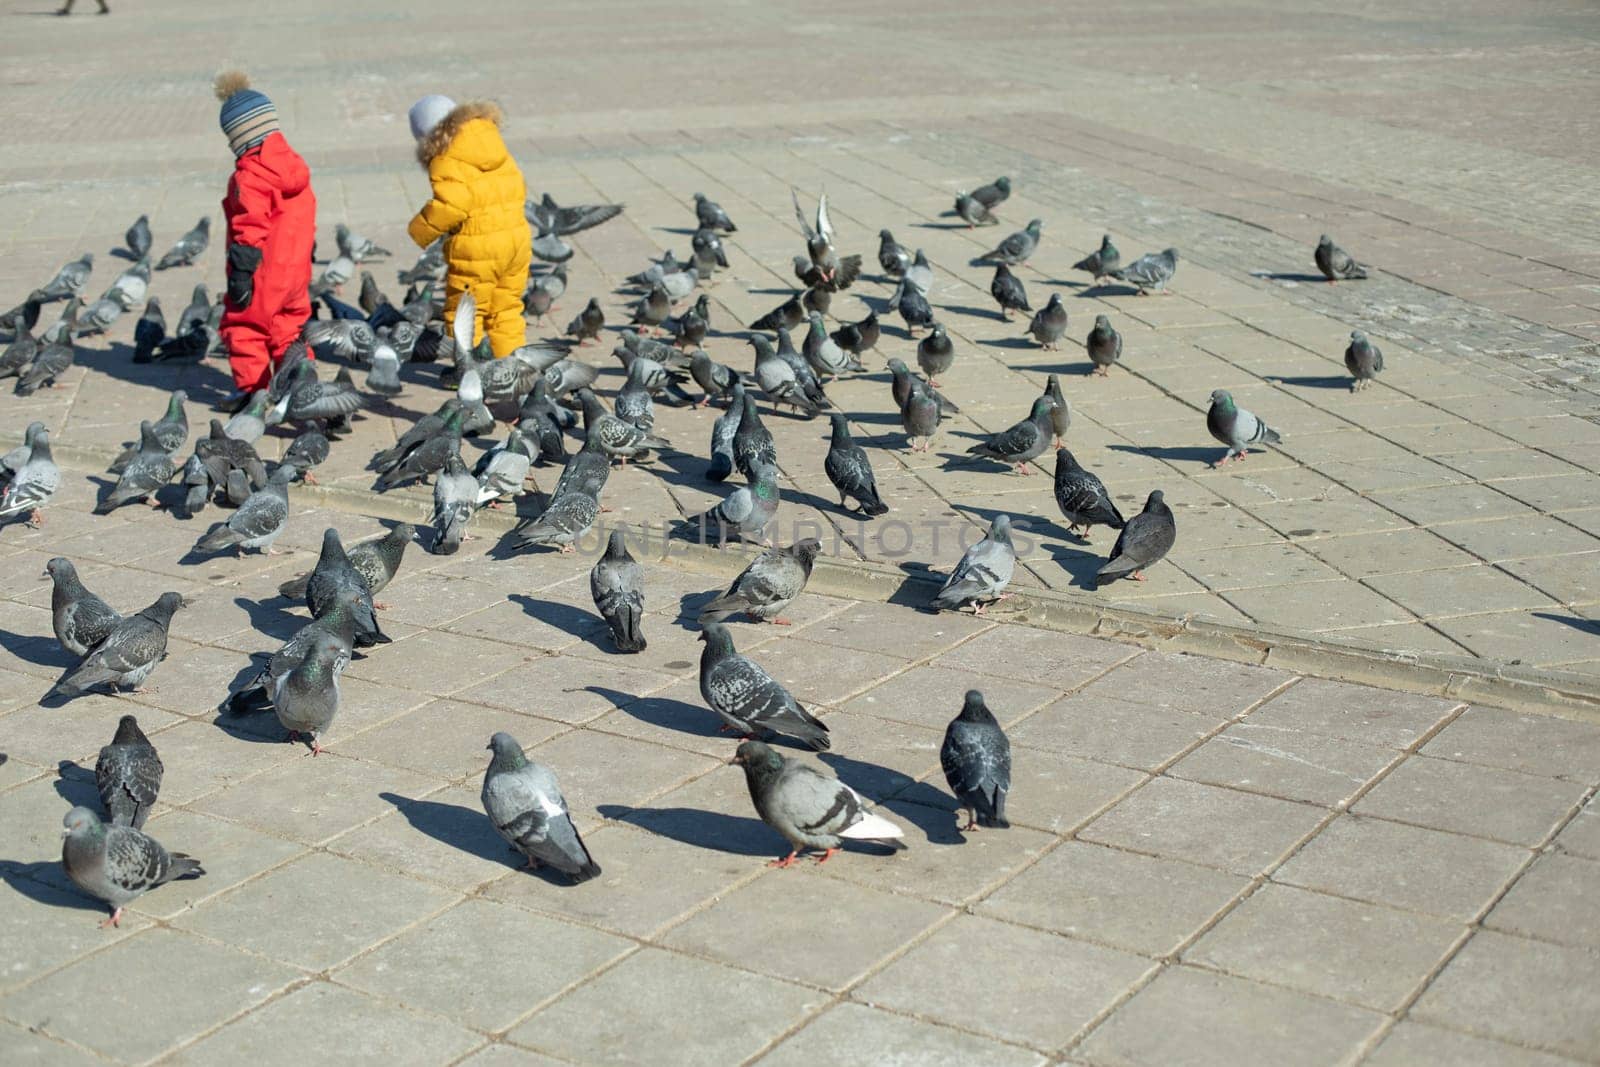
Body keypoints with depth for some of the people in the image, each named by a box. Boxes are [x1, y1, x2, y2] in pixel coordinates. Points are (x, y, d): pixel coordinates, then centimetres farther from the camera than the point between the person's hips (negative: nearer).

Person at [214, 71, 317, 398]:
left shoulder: (248, 174, -17)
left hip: (264, 273, -8)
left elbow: (250, 227, -21)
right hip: (296, 269, 8)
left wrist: (240, 272, -17)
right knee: (290, 327, 17)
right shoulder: (295, 164, 8)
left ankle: (252, 389, 8)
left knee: (244, 326, 5)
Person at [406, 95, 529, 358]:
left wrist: (419, 231, -9)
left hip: (476, 248, -8)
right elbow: (517, 189, 13)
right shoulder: (495, 144, 12)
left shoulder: (446, 160, -12)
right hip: (517, 236, 8)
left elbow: (450, 205, -22)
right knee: (506, 309, 18)